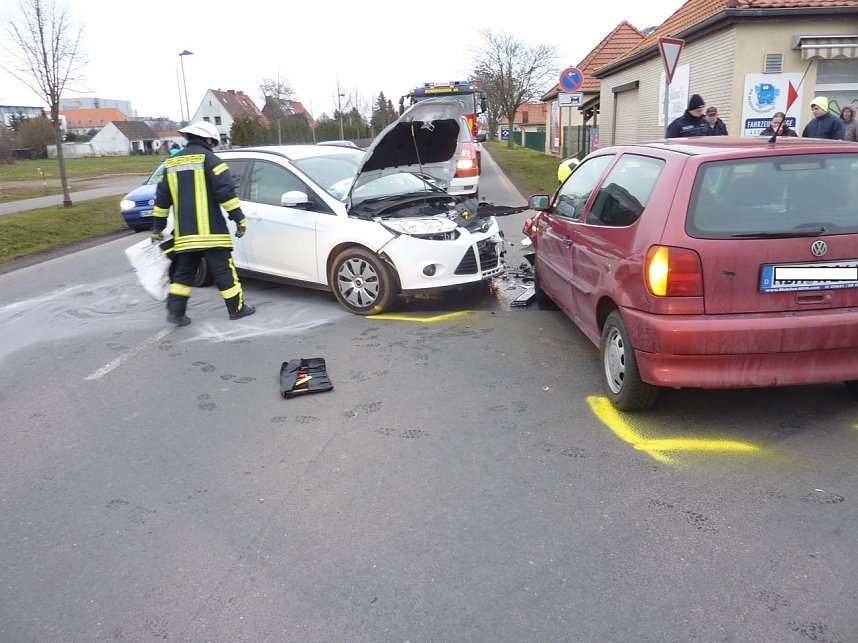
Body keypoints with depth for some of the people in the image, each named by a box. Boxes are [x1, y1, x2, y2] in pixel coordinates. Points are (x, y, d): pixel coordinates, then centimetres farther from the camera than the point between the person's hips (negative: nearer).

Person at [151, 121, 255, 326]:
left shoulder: (172, 162, 16)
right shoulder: (208, 158, -4)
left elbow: (162, 198, 18)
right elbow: (226, 190, -14)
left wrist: (157, 228, 24)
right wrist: (239, 219, -11)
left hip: (184, 233, 6)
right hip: (210, 231, -6)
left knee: (183, 272, 14)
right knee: (223, 271, 1)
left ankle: (175, 311, 10)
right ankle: (237, 308, 8)